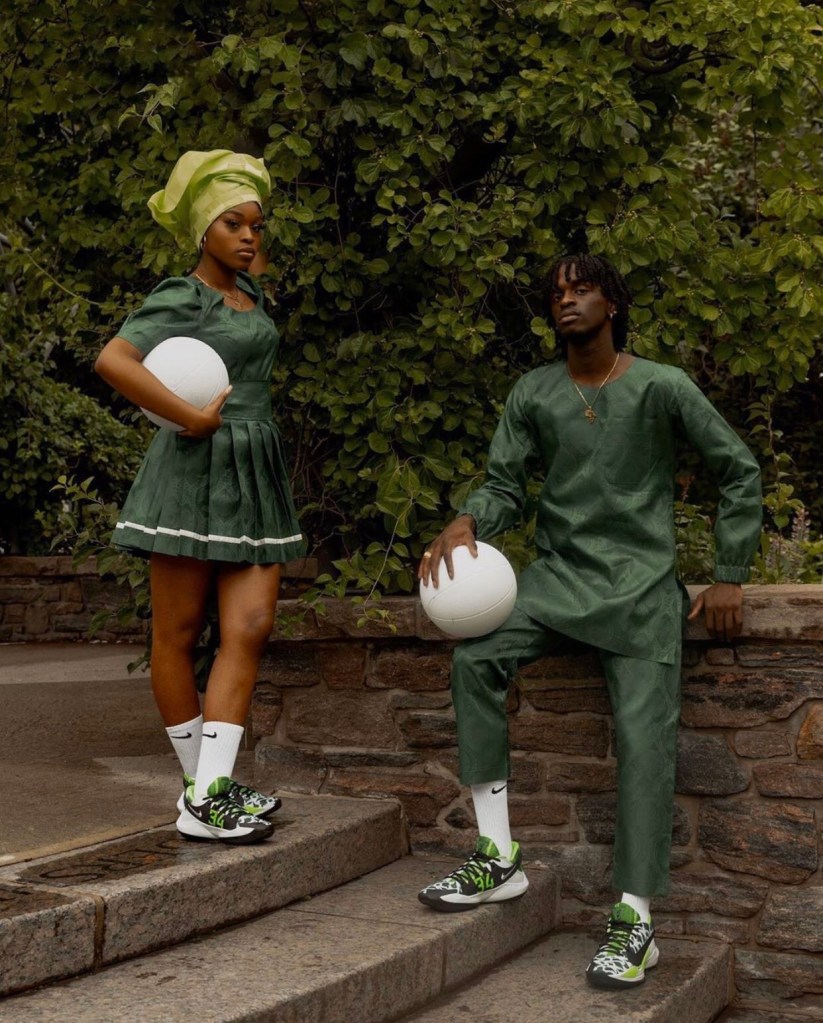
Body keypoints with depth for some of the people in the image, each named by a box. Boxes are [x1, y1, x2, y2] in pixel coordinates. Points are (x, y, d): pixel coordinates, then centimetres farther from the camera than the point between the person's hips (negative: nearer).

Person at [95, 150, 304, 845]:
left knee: (251, 627, -3)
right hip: (194, 471, -7)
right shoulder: (183, 298, -7)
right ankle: (202, 790, 10)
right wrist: (192, 418, -18)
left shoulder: (248, 292, 16)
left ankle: (211, 791, -3)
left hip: (255, 473, 7)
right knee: (178, 631, 2)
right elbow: (113, 360, -22)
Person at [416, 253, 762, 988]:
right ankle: (498, 858, -16)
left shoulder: (661, 388, -4)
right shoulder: (533, 394, 5)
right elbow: (505, 485, 5)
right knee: (475, 657, -22)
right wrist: (465, 525, -18)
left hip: (641, 584, -2)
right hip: (557, 575, 3)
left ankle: (635, 919, -6)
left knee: (645, 737, -14)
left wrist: (730, 577, 0)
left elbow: (739, 471, 3)